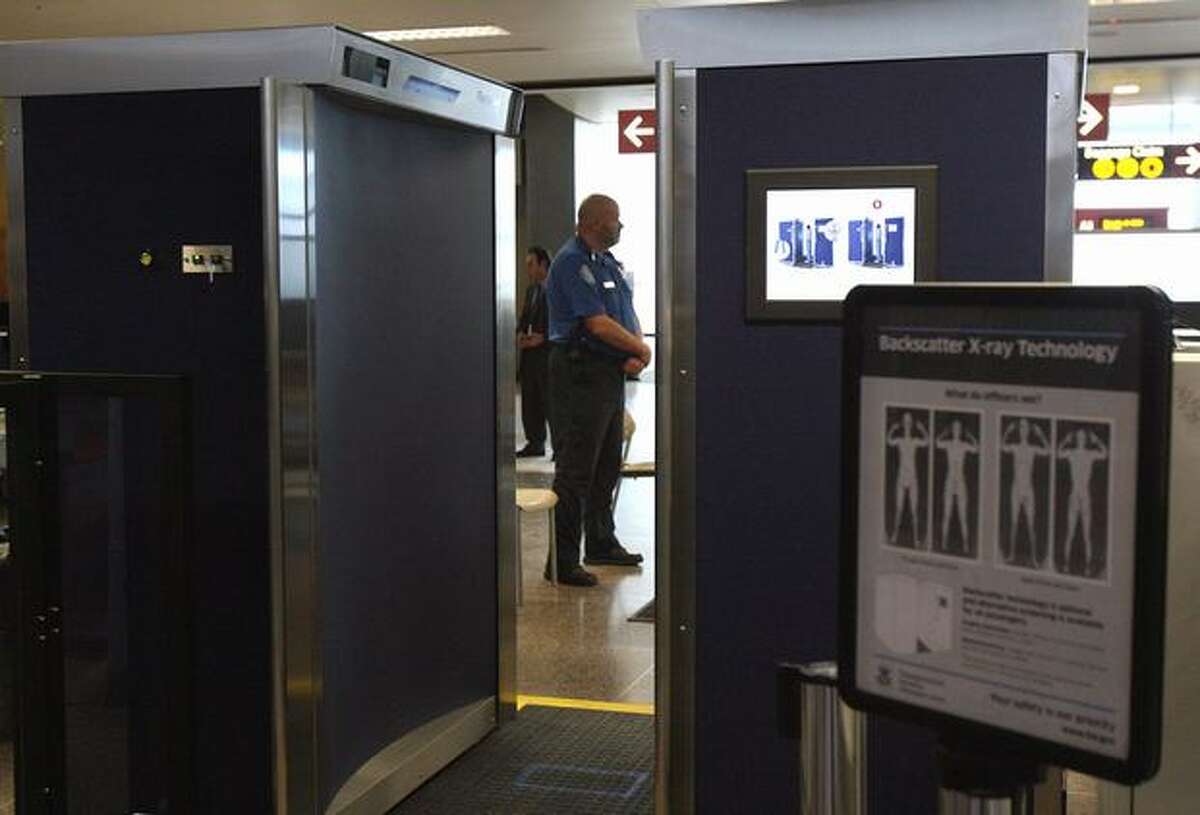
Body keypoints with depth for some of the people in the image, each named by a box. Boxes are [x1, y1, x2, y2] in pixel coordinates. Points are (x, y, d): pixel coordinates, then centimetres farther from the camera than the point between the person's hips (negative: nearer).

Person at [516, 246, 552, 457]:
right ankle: (535, 443, 20)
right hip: (530, 352, 8)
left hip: (547, 351, -8)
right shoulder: (531, 289, 18)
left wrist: (542, 337, -16)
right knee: (530, 400, 11)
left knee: (550, 400, -7)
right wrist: (521, 333, 4)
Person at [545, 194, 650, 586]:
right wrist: (641, 349, -7)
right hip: (581, 373, -10)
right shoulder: (572, 262, -14)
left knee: (607, 465, 18)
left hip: (611, 373, 10)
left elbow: (628, 315, 16)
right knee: (575, 470, -7)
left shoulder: (608, 262, 16)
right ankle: (563, 560, -2)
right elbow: (597, 323, -20)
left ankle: (601, 543, 30)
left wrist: (639, 354, -4)